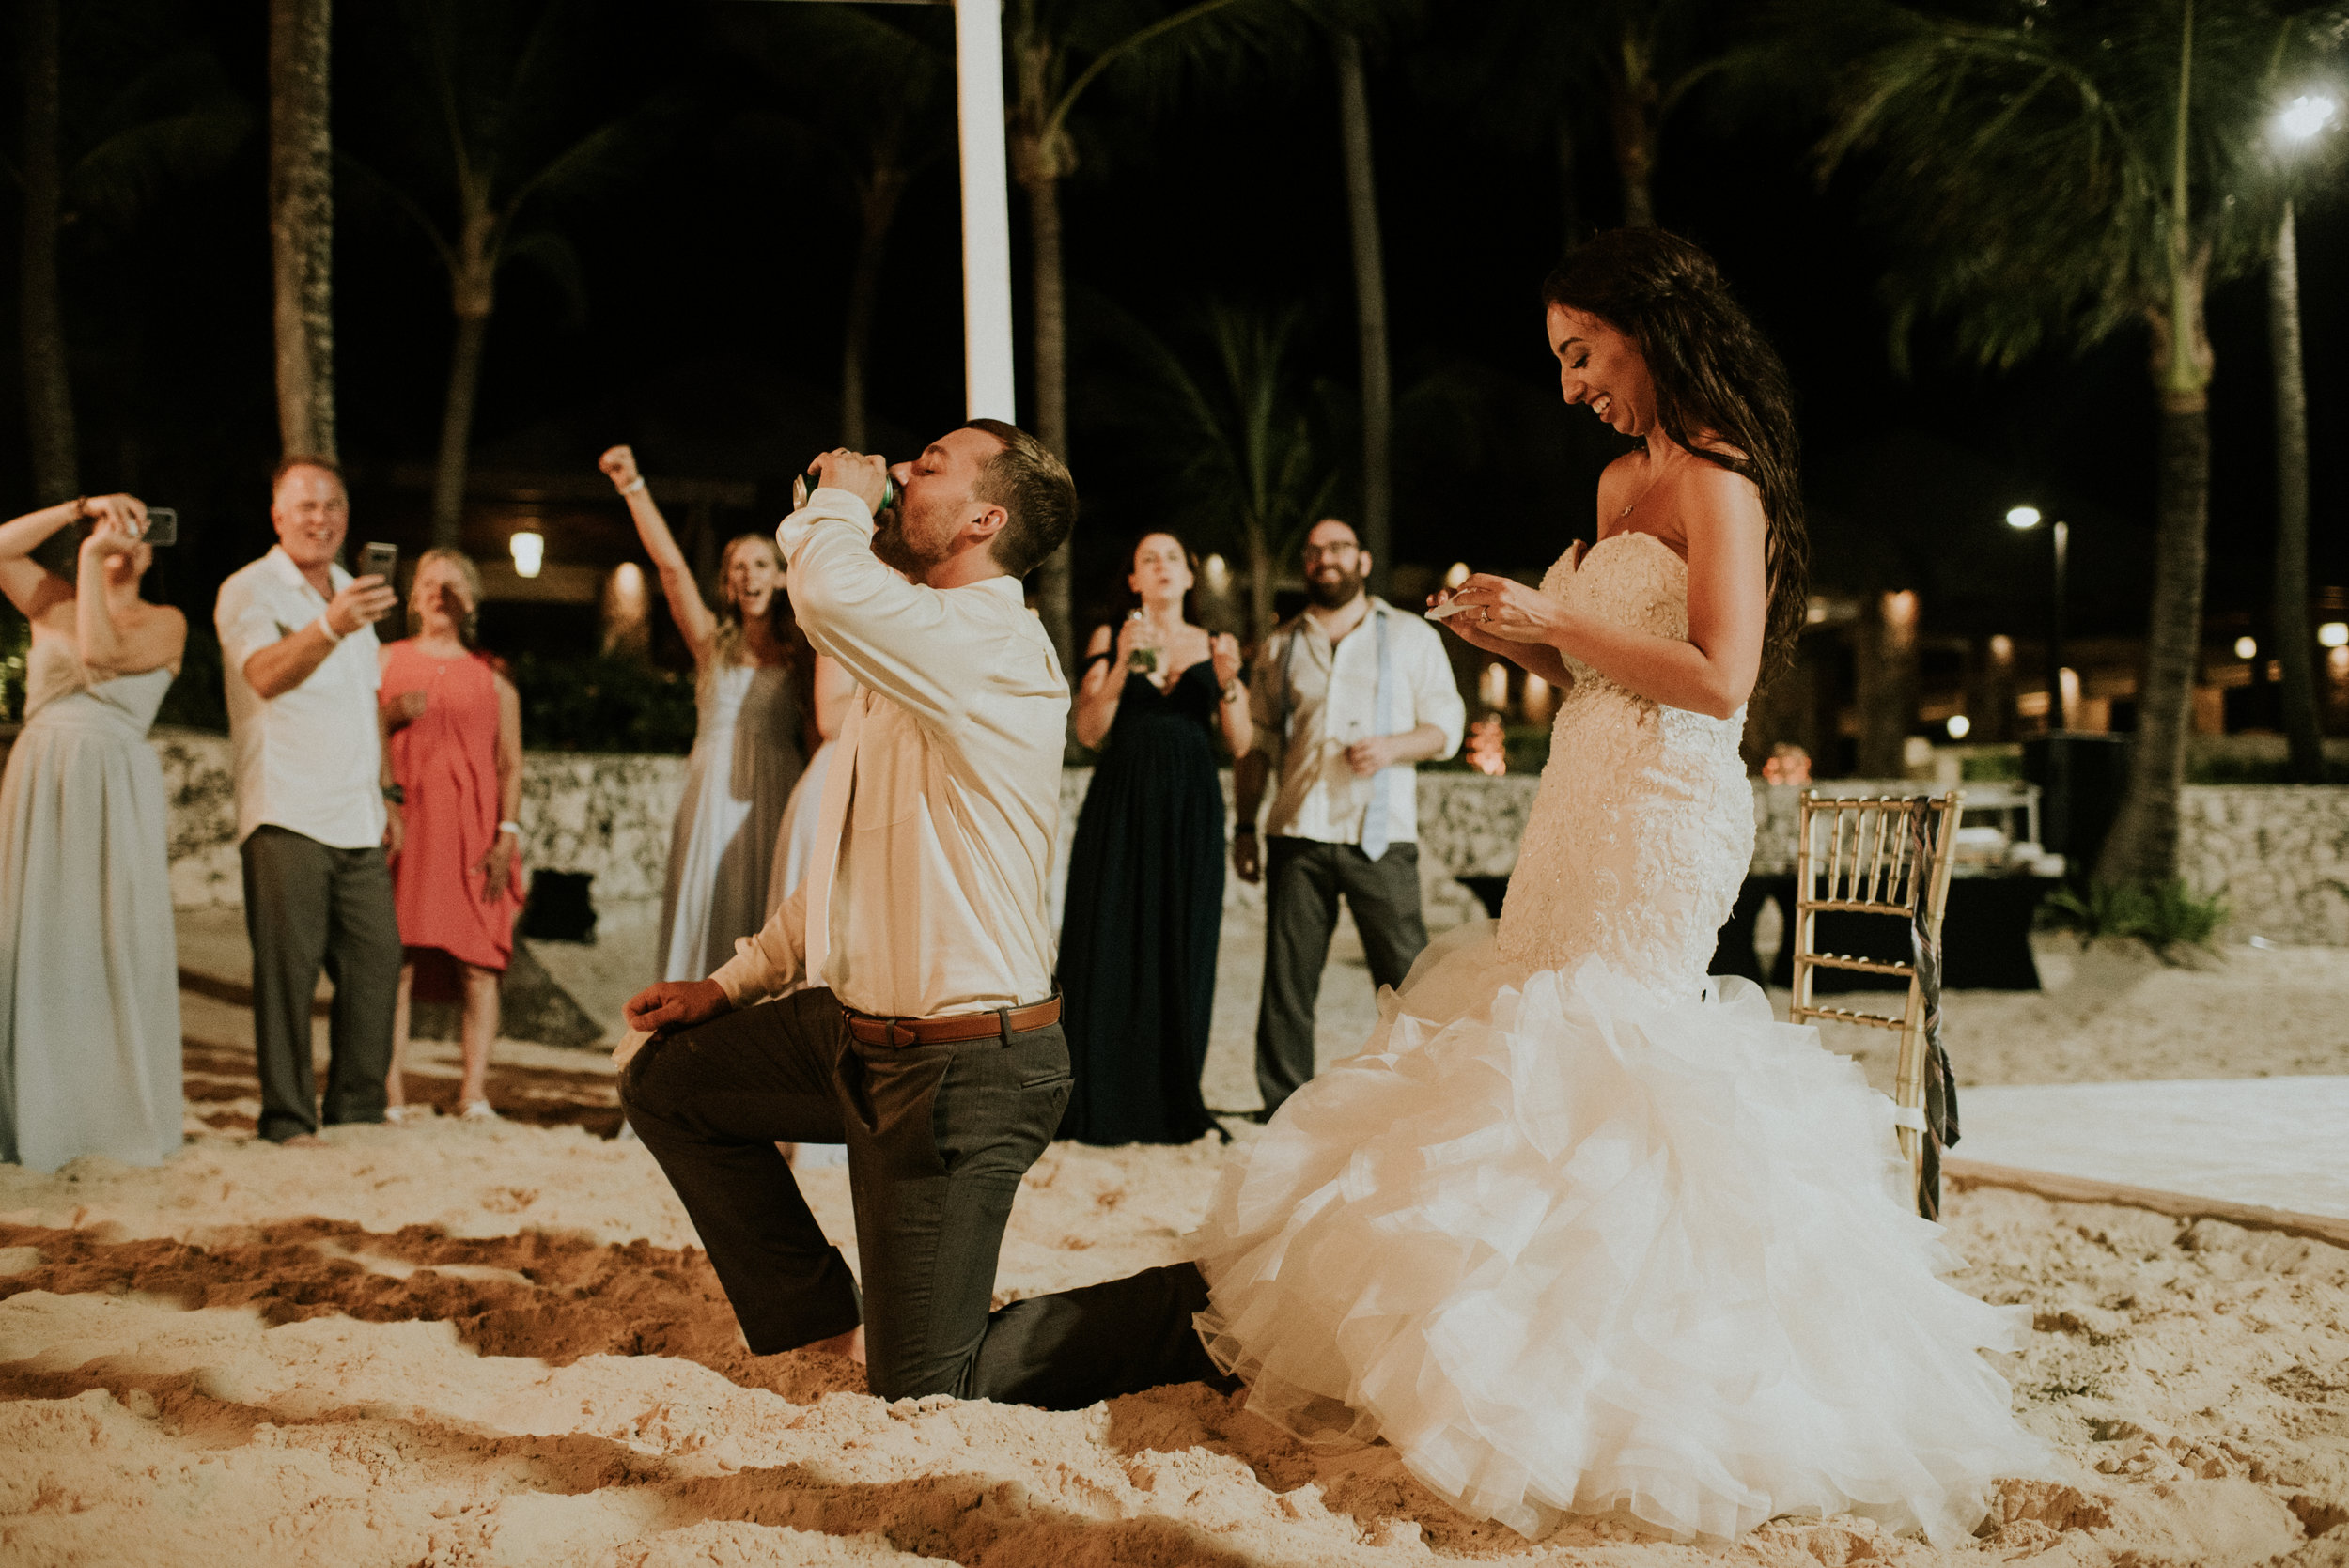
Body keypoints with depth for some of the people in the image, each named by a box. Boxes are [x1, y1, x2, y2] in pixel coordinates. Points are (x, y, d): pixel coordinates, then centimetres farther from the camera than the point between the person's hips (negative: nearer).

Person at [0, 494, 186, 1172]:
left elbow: (100, 651, -12)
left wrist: (93, 556, -6)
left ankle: (119, 1113, 4)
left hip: (116, 792, -3)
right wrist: (82, 507, 0)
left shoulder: (165, 622, 5)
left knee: (115, 948, -3)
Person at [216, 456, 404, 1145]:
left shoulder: (351, 592, 19)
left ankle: (358, 1110, 15)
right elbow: (267, 676, -25)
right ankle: (287, 1118, -1)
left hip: (356, 819, 7)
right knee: (289, 966, -7)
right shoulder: (248, 591, -4)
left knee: (376, 958, 5)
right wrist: (329, 628, -43)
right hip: (285, 817, -7)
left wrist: (385, 790, 20)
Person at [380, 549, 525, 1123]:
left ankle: (474, 1091, -4)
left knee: (480, 962, -6)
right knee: (396, 960, -7)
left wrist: (507, 834, -2)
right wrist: (391, 717, -6)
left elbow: (511, 763, 9)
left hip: (474, 832, 0)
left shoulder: (492, 674, 14)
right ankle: (392, 1092, -5)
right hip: (402, 826, 0)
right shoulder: (386, 660, 13)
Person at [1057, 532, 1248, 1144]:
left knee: (1182, 951, 1)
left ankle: (1173, 1104, 9)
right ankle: (1103, 1105, 3)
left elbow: (1240, 744, 5)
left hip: (1191, 808, 1)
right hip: (1121, 801, -1)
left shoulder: (1215, 646, 12)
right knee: (1111, 948, -2)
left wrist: (1228, 682, -11)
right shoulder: (1110, 637, 8)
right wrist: (1123, 666, -14)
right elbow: (1089, 732, -2)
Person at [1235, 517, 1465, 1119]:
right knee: (1287, 978, 1)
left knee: (1406, 975, -5)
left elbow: (1447, 725, 8)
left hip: (1380, 836, -2)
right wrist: (1244, 827, 11)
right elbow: (1256, 743, 18)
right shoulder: (1281, 645, 16)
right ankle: (1284, 1108, 9)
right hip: (1297, 834, 2)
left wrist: (1392, 747, -12)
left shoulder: (1410, 636, 11)